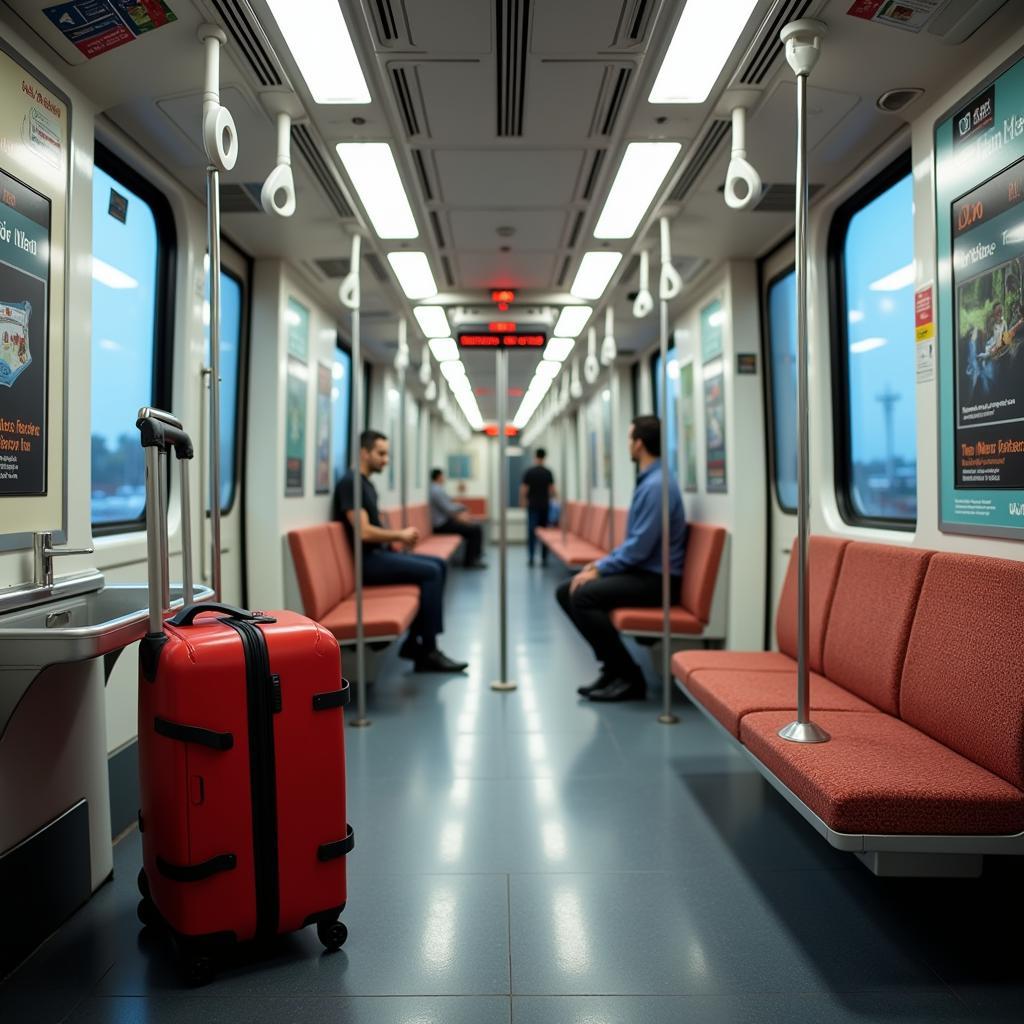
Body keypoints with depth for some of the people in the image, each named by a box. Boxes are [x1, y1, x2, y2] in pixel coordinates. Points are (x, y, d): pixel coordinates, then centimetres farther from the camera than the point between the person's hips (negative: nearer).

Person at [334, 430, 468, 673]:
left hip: (379, 553, 10)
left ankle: (415, 642, 3)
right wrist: (400, 535, -9)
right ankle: (428, 652, -11)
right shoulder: (350, 483, -15)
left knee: (438, 565, 7)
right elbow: (364, 532, -23)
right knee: (430, 572, -18)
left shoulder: (366, 483, 17)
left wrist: (397, 538, 1)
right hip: (367, 560, -10)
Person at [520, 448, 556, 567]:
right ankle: (544, 558, 6)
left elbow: (523, 490, -7)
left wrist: (522, 502, 9)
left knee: (532, 531, 1)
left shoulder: (529, 472, -6)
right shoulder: (548, 472, -2)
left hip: (533, 506, -1)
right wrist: (555, 496, 20)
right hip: (545, 506, 1)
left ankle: (530, 558, -3)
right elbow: (552, 490, -2)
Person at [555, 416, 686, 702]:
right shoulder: (648, 481, 14)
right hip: (641, 571, 10)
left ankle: (629, 677, -15)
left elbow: (640, 546, -22)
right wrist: (601, 562, 10)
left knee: (583, 595, -27)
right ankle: (613, 667, 6)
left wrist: (600, 570, -14)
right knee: (567, 591, 4)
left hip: (657, 579, -10)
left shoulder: (657, 485, -18)